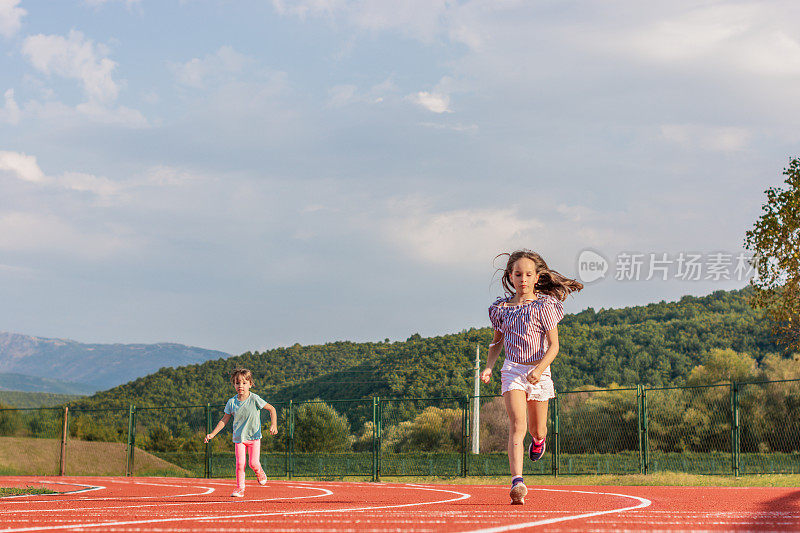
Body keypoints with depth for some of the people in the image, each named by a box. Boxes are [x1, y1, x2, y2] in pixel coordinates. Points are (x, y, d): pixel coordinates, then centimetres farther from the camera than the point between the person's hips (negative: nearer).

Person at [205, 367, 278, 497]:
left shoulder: (254, 399, -11)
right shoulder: (232, 402, -2)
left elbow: (271, 409, -4)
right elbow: (224, 420, 7)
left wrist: (273, 425, -16)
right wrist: (212, 434, 2)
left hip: (254, 436, -2)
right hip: (238, 437, 2)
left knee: (253, 463, -10)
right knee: (240, 463, -7)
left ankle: (259, 472, 24)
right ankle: (240, 488, 6)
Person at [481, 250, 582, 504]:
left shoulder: (544, 306, -3)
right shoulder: (502, 307, 6)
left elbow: (554, 345, -7)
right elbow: (497, 341, 18)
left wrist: (540, 368, -22)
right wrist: (489, 367, 3)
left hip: (538, 371, 0)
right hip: (512, 369, 0)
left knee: (537, 429, 12)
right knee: (517, 423, -19)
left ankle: (539, 439, 53)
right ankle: (517, 482, -30)